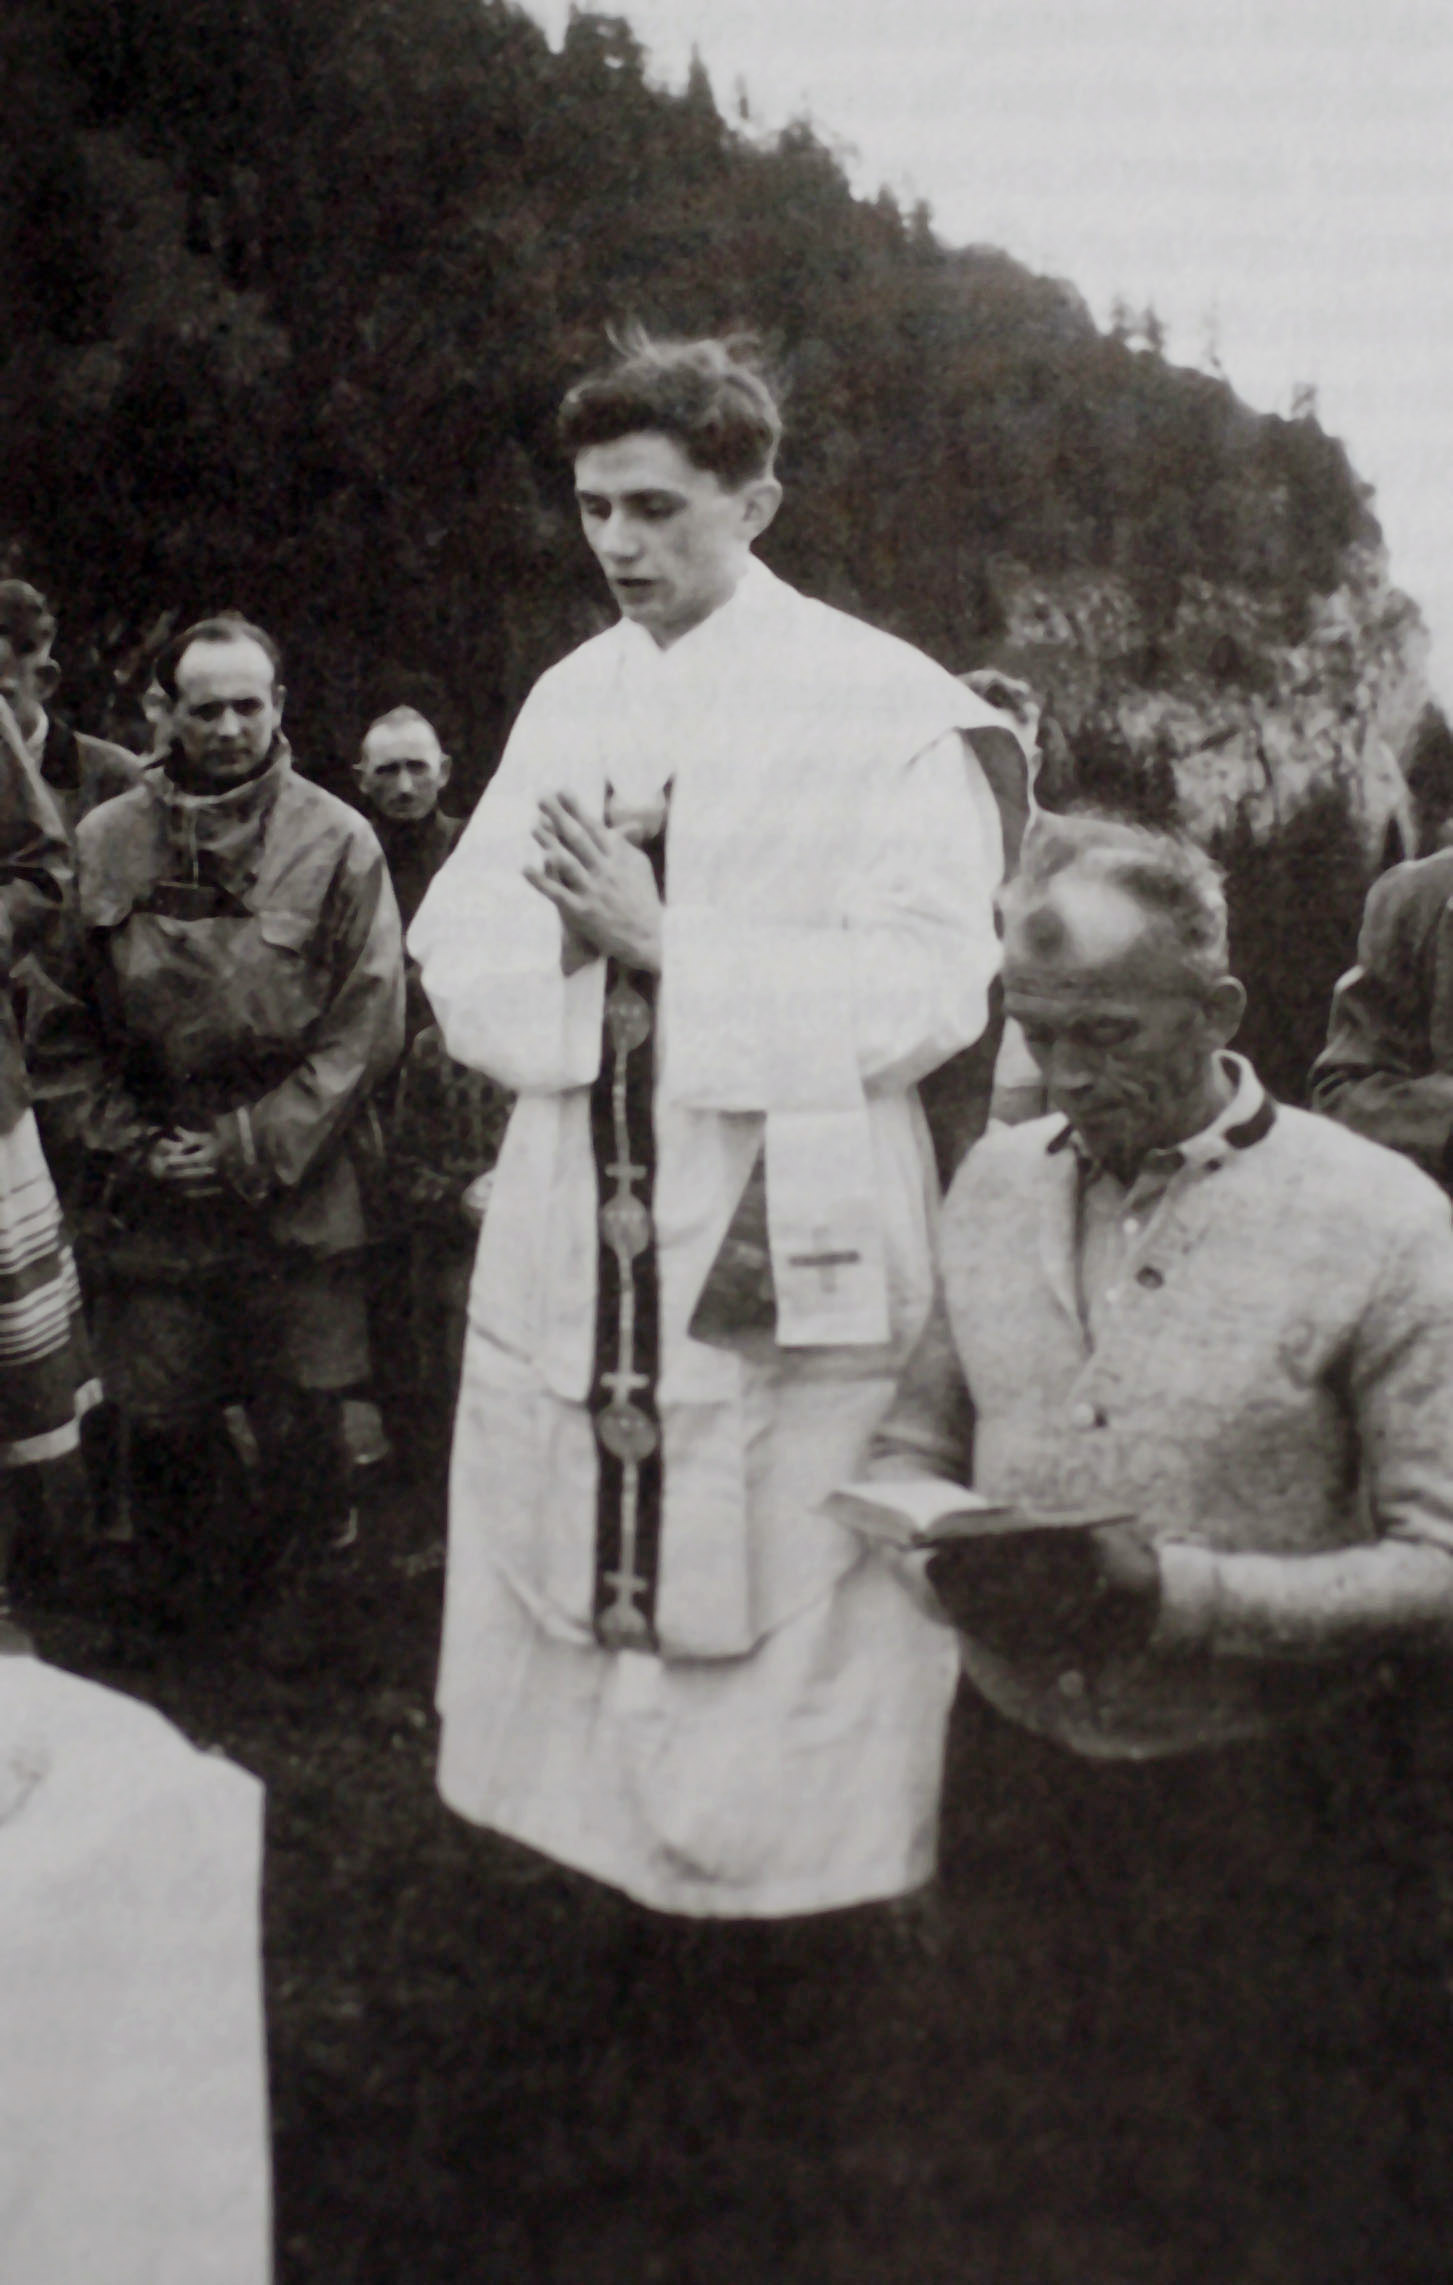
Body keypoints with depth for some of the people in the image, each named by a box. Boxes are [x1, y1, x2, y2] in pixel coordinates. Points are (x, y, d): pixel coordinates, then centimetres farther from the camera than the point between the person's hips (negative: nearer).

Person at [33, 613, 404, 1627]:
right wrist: (127, 1141, -3)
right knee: (164, 1428, 5)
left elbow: (367, 1028, -5)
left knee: (298, 1431, 3)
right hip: (149, 1202, 2)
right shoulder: (103, 843, 4)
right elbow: (67, 1021, 9)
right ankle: (189, 1627, 27)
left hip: (298, 1198, -2)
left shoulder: (338, 843, -3)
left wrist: (250, 1148, -10)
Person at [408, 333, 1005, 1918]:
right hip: (572, 1256, 5)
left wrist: (666, 941, -15)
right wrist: (572, 915, -12)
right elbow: (456, 958, 10)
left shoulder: (884, 704, -4)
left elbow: (931, 985, -13)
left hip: (788, 1262, -5)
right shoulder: (567, 702, 14)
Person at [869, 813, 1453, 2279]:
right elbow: (916, 1435, 11)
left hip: (1273, 1811, -4)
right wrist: (942, 1544, -12)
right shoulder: (995, 1182, 3)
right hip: (1025, 1775, 5)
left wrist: (1177, 1592, -28)